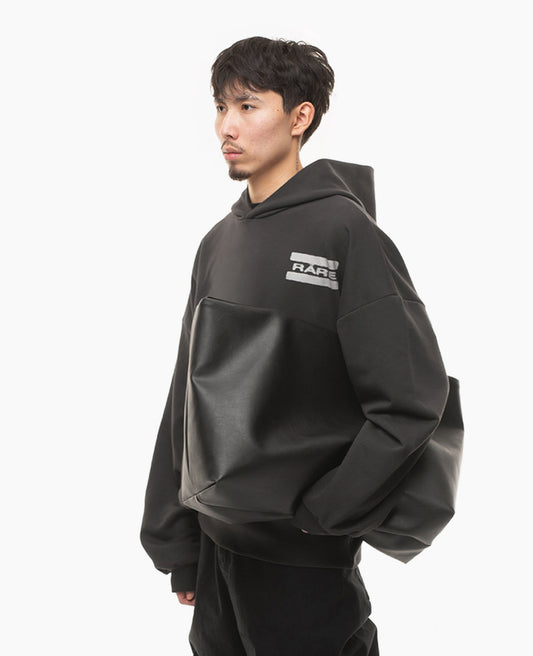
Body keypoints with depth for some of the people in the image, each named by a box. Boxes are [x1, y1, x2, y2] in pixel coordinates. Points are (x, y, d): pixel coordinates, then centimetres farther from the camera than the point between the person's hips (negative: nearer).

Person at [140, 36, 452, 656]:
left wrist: (322, 514, -16)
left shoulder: (344, 228, -13)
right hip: (217, 536, 6)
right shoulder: (218, 242, 7)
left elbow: (413, 397, -18)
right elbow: (186, 397, 9)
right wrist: (176, 540, 9)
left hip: (302, 558, -6)